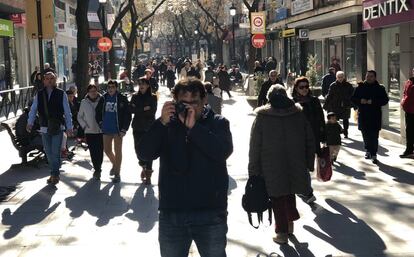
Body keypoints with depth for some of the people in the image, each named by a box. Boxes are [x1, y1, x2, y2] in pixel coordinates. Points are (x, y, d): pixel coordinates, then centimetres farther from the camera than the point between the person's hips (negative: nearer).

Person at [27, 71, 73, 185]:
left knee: (56, 152, -7)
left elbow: (67, 112, -2)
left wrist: (69, 127, -5)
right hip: (44, 128, 3)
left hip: (58, 128, -3)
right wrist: (30, 123, -13)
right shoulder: (39, 95, 5)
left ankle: (55, 175, 4)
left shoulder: (61, 94, -3)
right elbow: (33, 110, 0)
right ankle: (54, 174, 25)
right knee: (48, 153, 12)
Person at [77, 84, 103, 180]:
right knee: (93, 152, 2)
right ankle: (97, 169, 15)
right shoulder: (84, 102, 5)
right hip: (89, 131, 2)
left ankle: (98, 169, 10)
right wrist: (84, 126, 2)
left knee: (100, 151, -3)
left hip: (101, 131, -2)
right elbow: (79, 116, 13)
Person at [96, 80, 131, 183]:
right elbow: (98, 112, 16)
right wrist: (101, 124, 6)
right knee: (107, 150, 12)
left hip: (117, 129, -5)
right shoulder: (103, 99, 5)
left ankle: (117, 173, 10)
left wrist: (124, 129, -13)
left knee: (118, 151, 2)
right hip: (106, 129, 5)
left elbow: (127, 115, -8)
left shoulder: (122, 99, -7)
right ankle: (115, 165, 39)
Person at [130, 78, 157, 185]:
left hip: (149, 128, -3)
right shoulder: (135, 96, 9)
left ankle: (148, 174, 3)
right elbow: (131, 109, -4)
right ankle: (144, 167, 29)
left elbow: (152, 111, -9)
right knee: (138, 149, 2)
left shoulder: (153, 97, 1)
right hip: (137, 128, 3)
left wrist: (138, 109, -12)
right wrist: (144, 109, -15)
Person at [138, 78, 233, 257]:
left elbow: (224, 151, -18)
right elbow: (144, 154, -8)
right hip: (171, 214, 2)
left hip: (211, 215, -2)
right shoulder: (167, 125, 5)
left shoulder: (217, 123, 2)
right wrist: (162, 123, -19)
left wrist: (193, 127, -22)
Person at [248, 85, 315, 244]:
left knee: (278, 200, 8)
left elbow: (255, 147, -7)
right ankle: (290, 222, 30)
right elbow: (310, 141, 5)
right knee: (289, 193, 24)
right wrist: (309, 163, 12)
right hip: (295, 166, 3)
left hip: (272, 168, -3)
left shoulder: (262, 117, -6)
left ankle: (282, 232, 13)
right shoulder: (299, 114, 1)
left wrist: (253, 170, -2)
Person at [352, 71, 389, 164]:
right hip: (363, 115, 2)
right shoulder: (360, 88, 7)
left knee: (374, 136, -6)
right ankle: (368, 150, 29)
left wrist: (373, 102, -16)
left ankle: (373, 155, -4)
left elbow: (385, 100, -3)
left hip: (375, 116, -2)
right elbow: (353, 99, 10)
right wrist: (360, 101, -11)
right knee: (365, 135, 10)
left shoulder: (380, 88, 2)